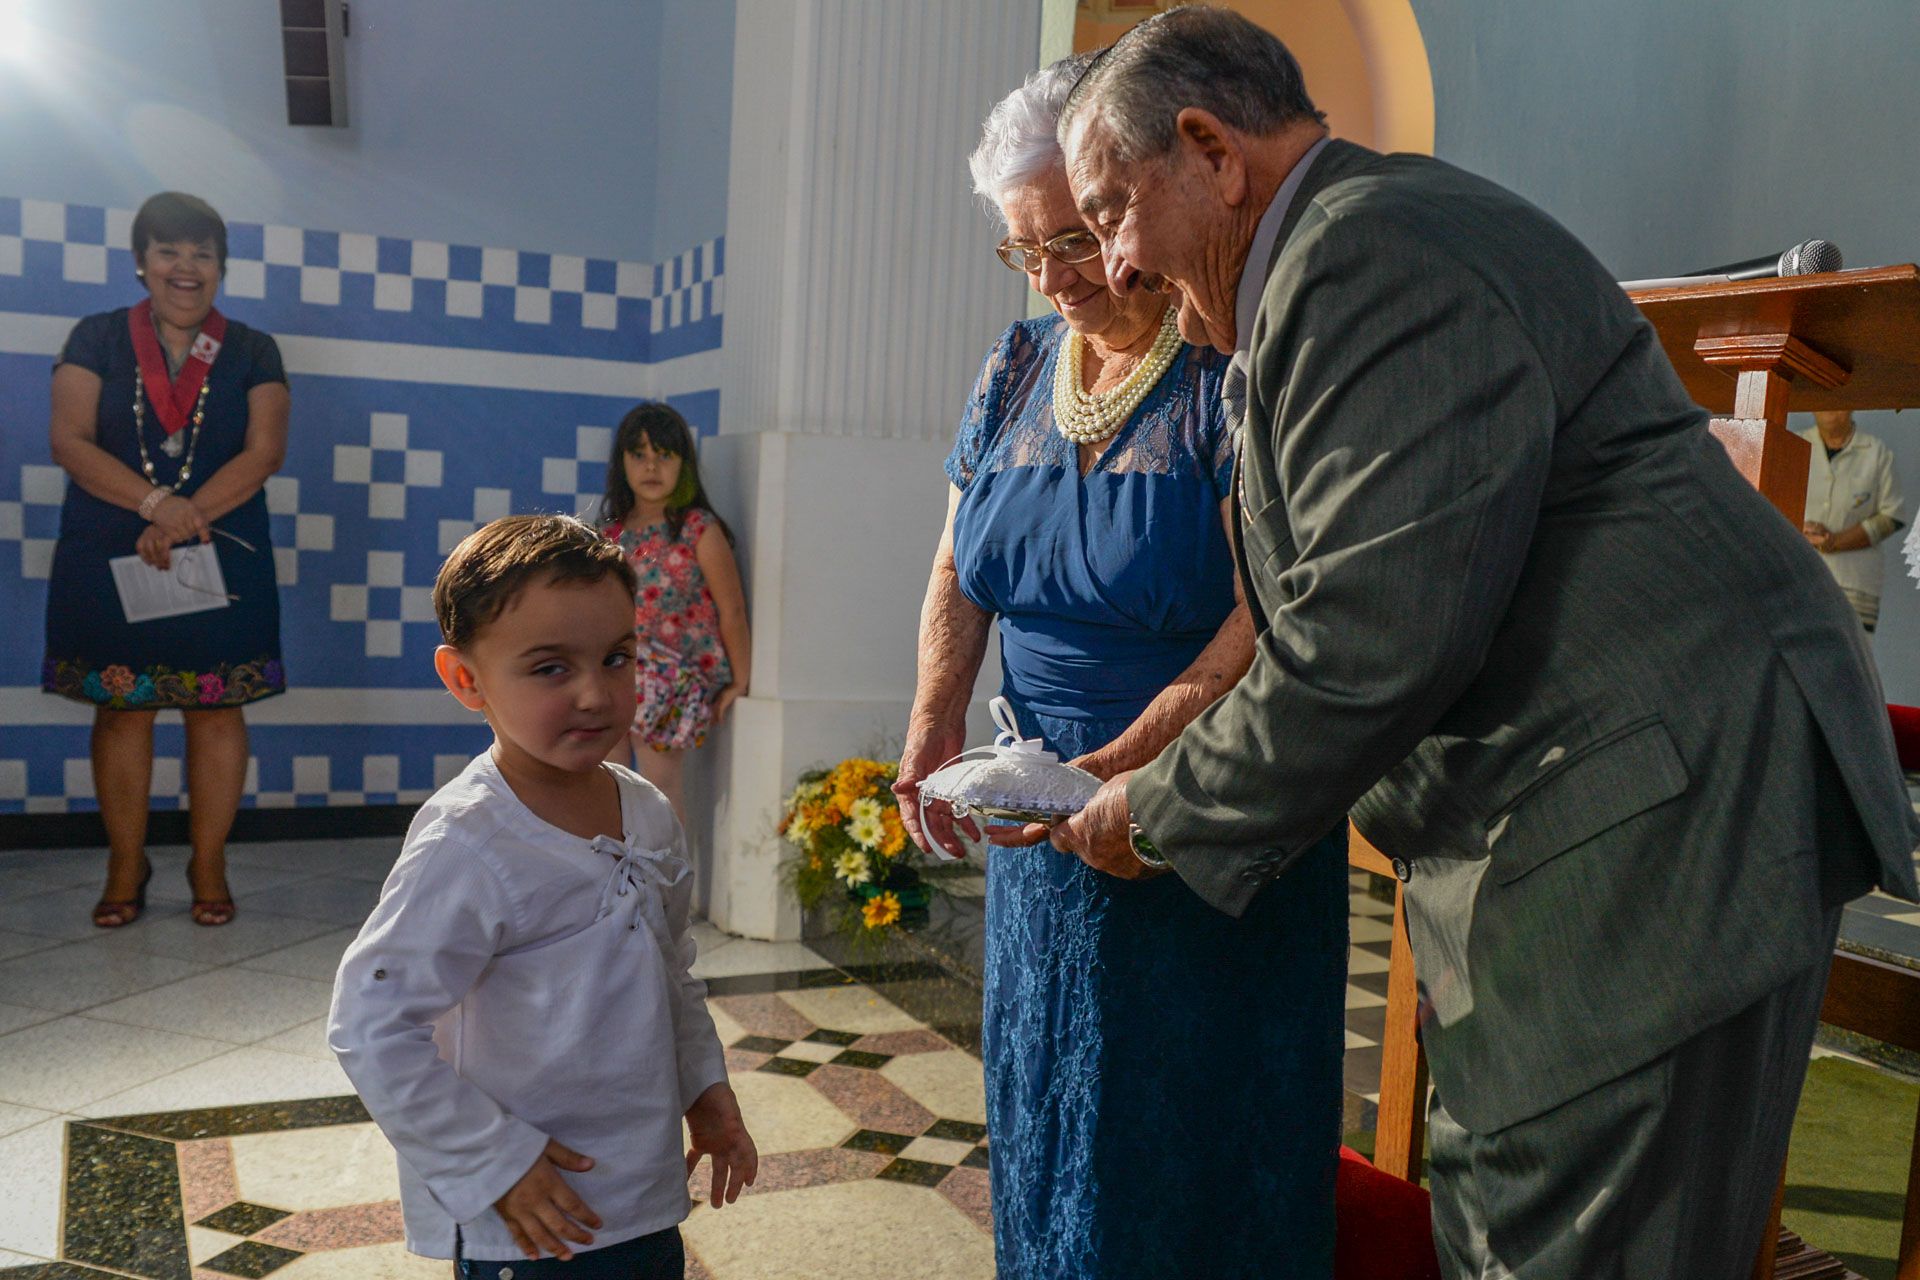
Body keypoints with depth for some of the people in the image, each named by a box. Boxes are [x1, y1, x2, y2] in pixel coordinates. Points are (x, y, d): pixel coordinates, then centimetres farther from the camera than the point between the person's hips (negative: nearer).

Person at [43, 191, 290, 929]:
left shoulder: (252, 353, 6)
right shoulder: (97, 340, 6)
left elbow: (265, 452, -5)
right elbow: (70, 440, -5)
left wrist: (186, 517, -17)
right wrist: (155, 502, -19)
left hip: (221, 562, 0)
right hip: (109, 562, 0)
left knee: (216, 708, 1)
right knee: (121, 708, 5)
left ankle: (209, 866, 12)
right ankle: (126, 868, 17)